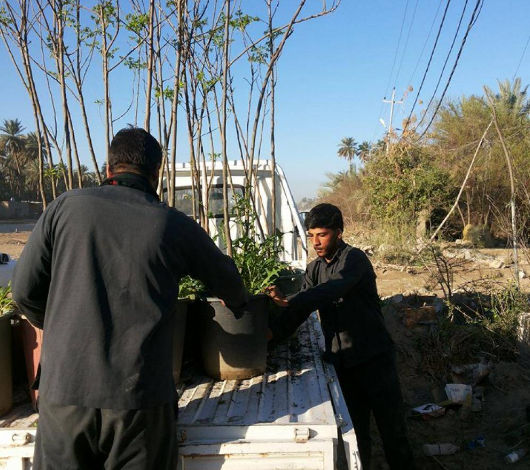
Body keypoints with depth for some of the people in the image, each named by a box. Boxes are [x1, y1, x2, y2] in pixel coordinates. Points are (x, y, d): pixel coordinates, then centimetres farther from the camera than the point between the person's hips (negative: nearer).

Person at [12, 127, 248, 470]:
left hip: (64, 389, 1)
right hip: (140, 395, -1)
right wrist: (238, 303, 38)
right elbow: (226, 278, 14)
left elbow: (25, 290, 2)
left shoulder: (67, 206, 0)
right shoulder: (174, 225, -1)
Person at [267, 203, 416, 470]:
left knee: (392, 430, 6)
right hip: (341, 361, 5)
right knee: (355, 431, 14)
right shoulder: (314, 269, 8)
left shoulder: (354, 258, -13)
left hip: (373, 357, -5)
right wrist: (272, 332, -19)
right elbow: (300, 310, 0)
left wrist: (289, 301, -44)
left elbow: (334, 289, -32)